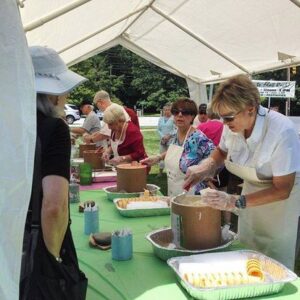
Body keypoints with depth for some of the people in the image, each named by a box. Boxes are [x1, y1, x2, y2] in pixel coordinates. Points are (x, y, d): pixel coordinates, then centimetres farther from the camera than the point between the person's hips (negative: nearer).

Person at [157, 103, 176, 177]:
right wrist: (163, 136, -5)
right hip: (162, 140, 5)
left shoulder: (173, 119, -7)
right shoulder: (161, 119, 8)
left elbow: (176, 130, -9)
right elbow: (158, 129, 9)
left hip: (171, 140, -5)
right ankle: (160, 171, 16)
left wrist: (169, 135, -14)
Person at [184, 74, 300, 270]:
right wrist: (206, 167, -11)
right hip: (253, 192, 5)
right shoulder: (233, 125, -14)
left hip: (283, 200, -5)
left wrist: (235, 202, -34)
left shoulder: (282, 132, -30)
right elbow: (222, 151, 9)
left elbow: (282, 190, -27)